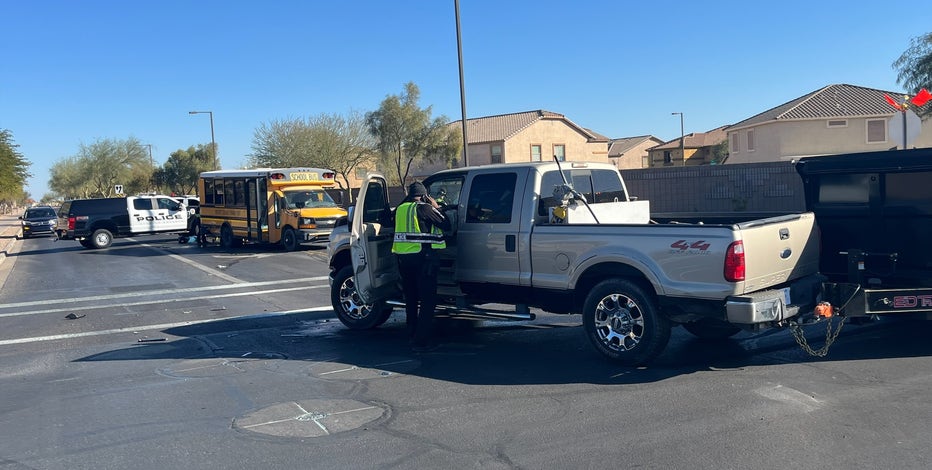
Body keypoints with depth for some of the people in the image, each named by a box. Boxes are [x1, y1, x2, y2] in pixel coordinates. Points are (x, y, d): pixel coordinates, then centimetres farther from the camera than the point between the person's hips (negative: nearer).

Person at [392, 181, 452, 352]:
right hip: (423, 256, -7)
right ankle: (421, 340, -5)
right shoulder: (424, 208, -8)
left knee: (411, 299, 18)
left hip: (402, 256, 7)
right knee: (428, 300, -2)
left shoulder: (400, 209, 11)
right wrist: (436, 207, 8)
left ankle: (412, 335, 26)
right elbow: (446, 224, -5)